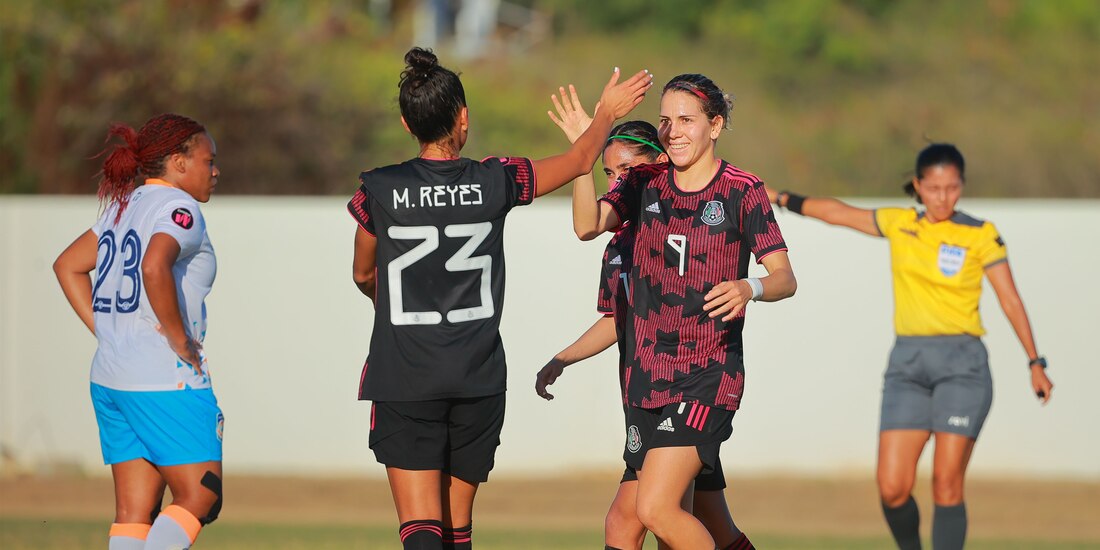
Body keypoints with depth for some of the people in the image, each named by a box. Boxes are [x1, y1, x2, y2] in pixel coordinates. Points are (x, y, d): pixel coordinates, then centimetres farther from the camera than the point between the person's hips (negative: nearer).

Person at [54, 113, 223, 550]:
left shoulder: (124, 206, 17)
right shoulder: (179, 208, -10)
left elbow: (67, 266, 22)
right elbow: (154, 268, -28)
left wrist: (105, 332, 16)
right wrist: (180, 339, -18)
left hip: (110, 378, 9)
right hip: (166, 382, -9)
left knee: (134, 512, 6)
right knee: (198, 498, -4)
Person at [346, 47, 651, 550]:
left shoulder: (378, 191, -6)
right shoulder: (495, 182, -4)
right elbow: (578, 162, 14)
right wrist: (607, 113, 34)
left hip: (403, 380, -2)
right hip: (478, 378, 2)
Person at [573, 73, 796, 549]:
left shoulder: (741, 191, -5)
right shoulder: (646, 183, 7)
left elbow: (785, 277, -7)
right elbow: (588, 225, -10)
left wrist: (750, 288, -29)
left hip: (709, 375, -5)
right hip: (647, 374, 5)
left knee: (656, 509, -18)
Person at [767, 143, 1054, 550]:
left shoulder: (981, 236, 0)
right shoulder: (898, 225, 9)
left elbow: (1010, 300, 2)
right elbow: (836, 212, 20)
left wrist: (1035, 363, -2)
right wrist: (779, 198, 25)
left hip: (962, 364, -3)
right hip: (908, 364, 3)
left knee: (947, 485, -10)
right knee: (892, 489, -6)